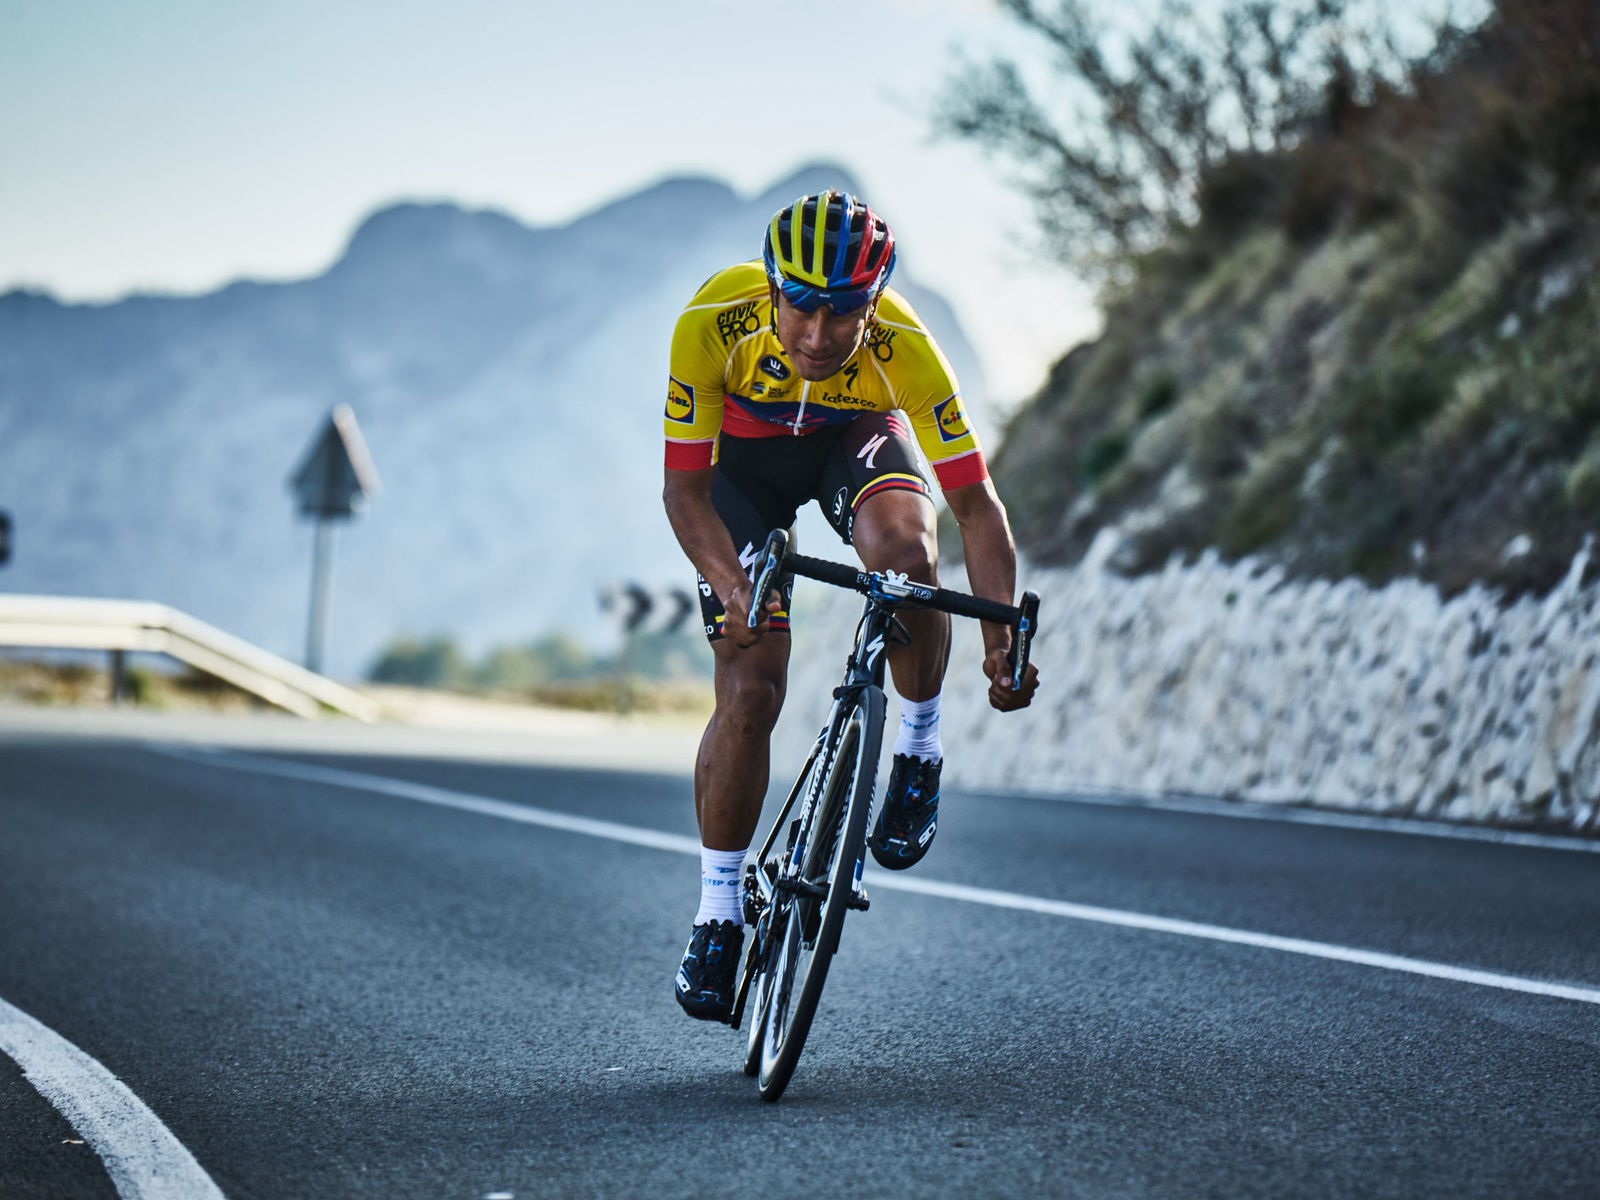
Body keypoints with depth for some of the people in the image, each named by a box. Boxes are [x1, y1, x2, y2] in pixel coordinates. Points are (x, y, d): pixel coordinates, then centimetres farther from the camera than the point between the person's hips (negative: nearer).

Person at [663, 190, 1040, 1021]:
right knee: (749, 694, -9)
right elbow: (683, 487, -28)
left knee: (902, 545, -36)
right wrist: (733, 586, -45)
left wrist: (1002, 640, -41)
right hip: (745, 455, 0)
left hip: (856, 438, 0)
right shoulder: (712, 324, -35)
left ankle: (918, 750, -11)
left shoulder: (905, 348, -35)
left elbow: (974, 503, -31)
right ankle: (717, 913, 7)